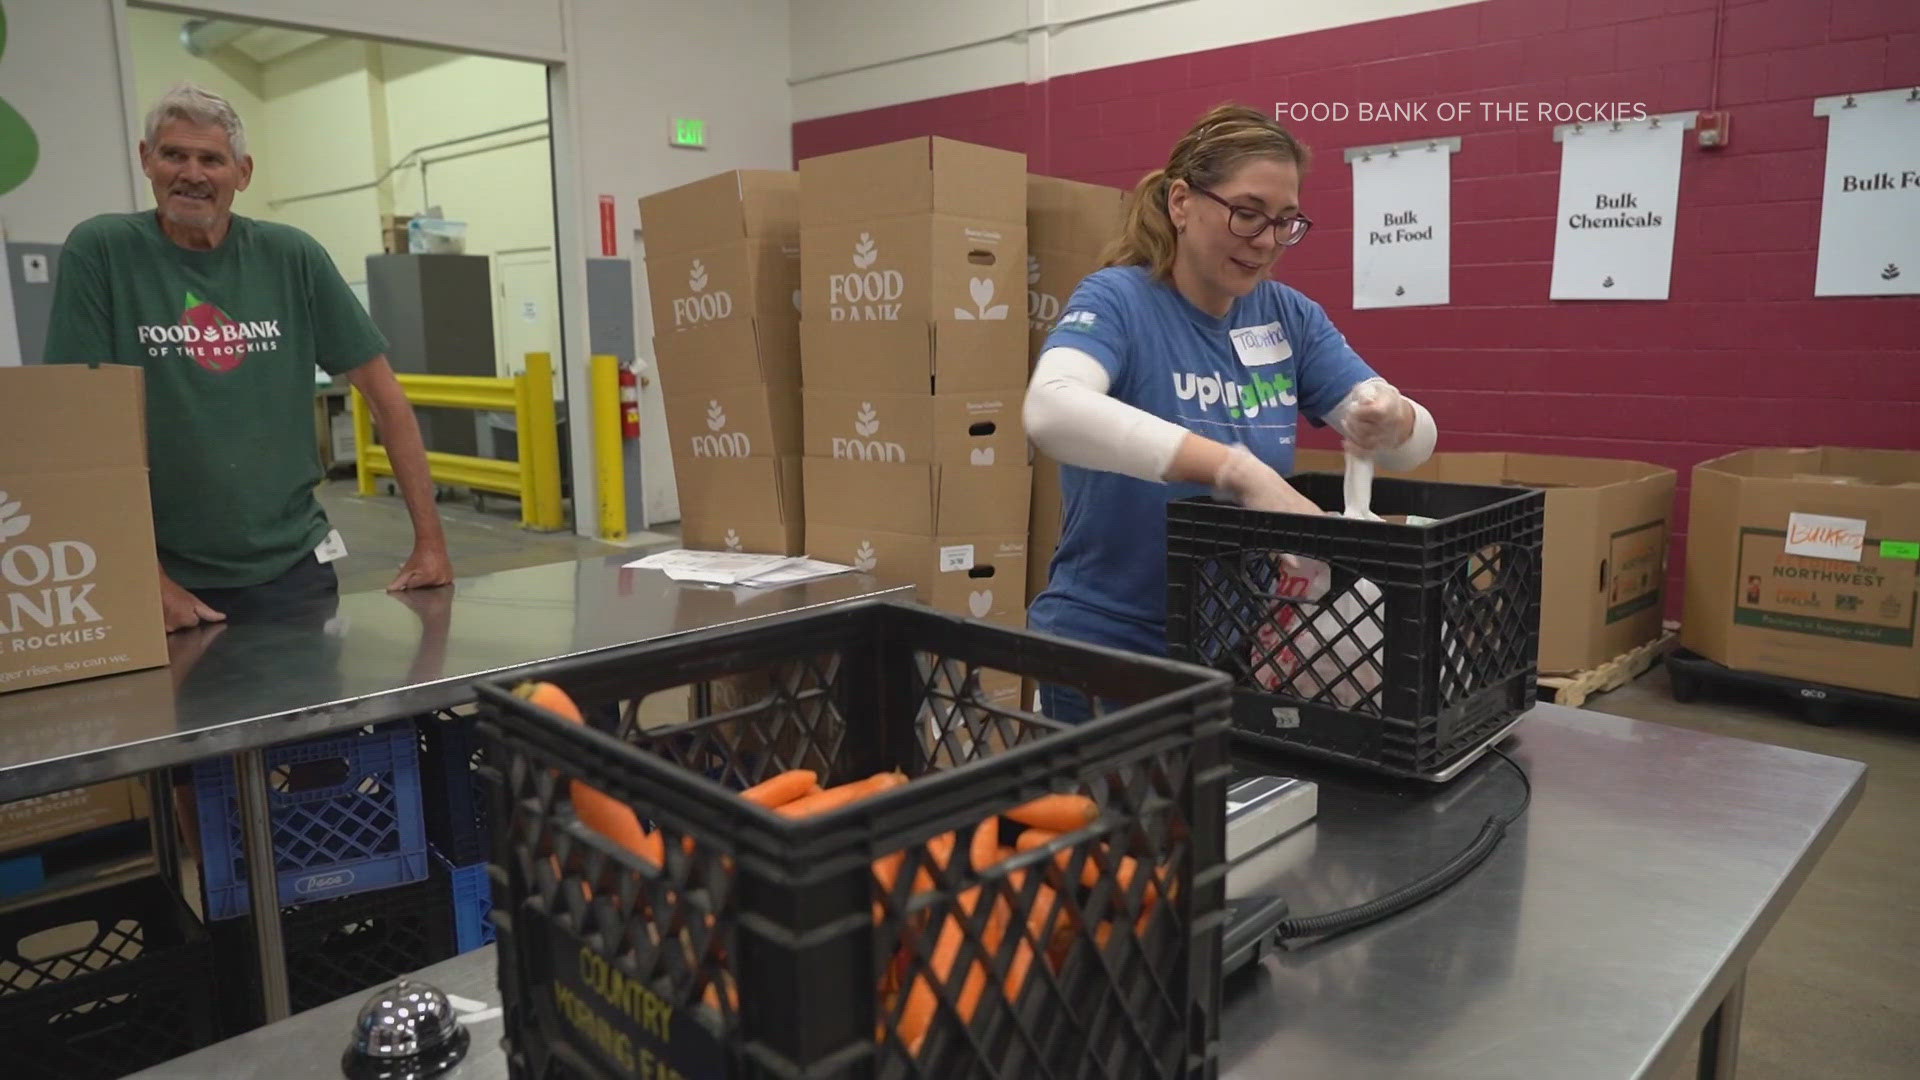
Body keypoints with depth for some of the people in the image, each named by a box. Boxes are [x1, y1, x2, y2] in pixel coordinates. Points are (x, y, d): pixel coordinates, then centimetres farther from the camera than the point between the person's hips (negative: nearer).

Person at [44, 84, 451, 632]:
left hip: (293, 566, 2)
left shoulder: (292, 256, -1)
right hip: (167, 578, -2)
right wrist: (146, 578, -13)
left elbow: (383, 392, 0)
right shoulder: (98, 250, -6)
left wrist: (429, 539, -5)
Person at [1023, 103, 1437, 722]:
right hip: (1107, 649, -5)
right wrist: (1242, 472, -41)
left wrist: (1391, 420, -23)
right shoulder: (1117, 299, -14)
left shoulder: (1290, 315, 2)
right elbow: (1052, 411, -35)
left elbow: (1416, 441, 1)